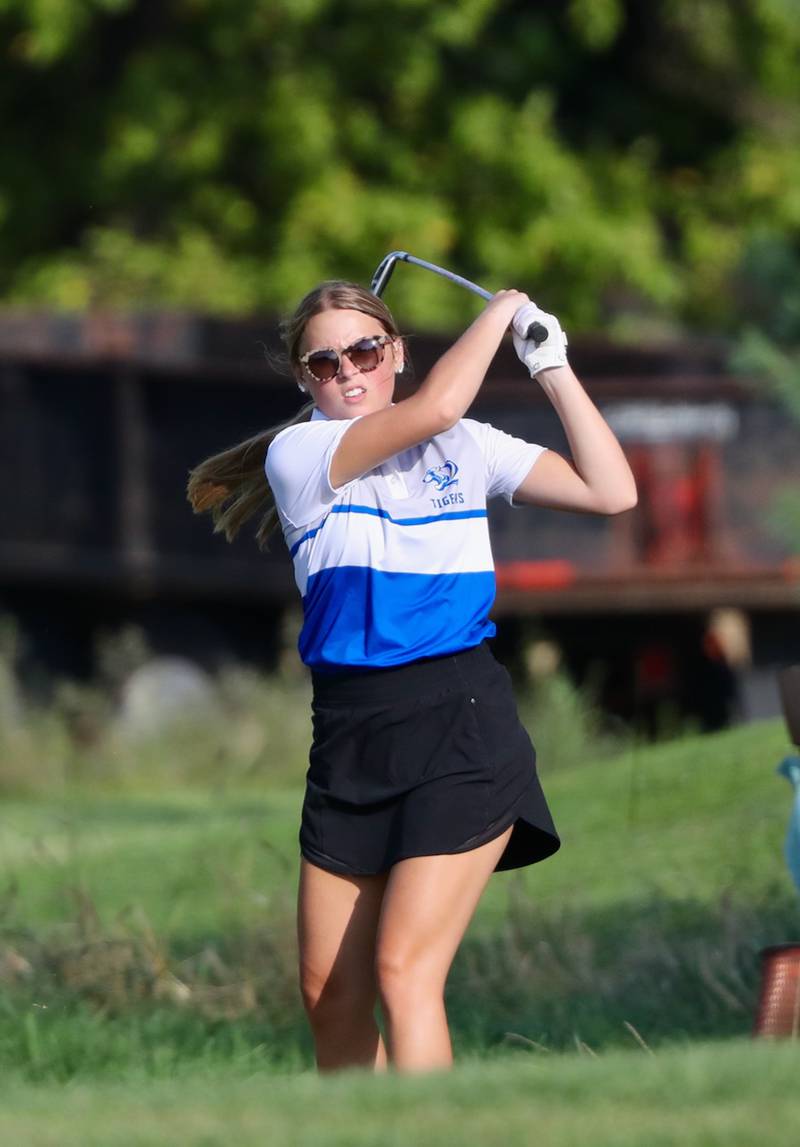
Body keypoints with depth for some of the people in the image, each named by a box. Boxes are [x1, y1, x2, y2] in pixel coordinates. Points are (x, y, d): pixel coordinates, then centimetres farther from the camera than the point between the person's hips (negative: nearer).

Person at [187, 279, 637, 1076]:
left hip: (461, 725, -2)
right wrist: (500, 312, -2)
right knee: (328, 995, 4)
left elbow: (611, 492, 4)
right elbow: (432, 409, -15)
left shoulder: (466, 448, 8)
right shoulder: (296, 454, 0)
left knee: (404, 974, -15)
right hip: (349, 739, 2)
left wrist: (552, 367, 1)